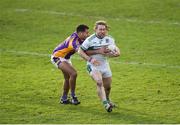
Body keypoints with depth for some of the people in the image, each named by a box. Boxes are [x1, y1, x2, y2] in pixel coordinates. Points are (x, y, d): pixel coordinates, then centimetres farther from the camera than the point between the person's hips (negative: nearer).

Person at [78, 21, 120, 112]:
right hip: (93, 66, -5)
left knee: (108, 86, 13)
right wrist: (90, 59, -22)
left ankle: (107, 100, 45)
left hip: (104, 65, 5)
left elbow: (117, 52, 3)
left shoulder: (109, 39, 1)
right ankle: (105, 104, -31)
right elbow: (80, 51, -9)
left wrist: (111, 54, -21)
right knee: (99, 82, -28)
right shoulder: (90, 39, -14)